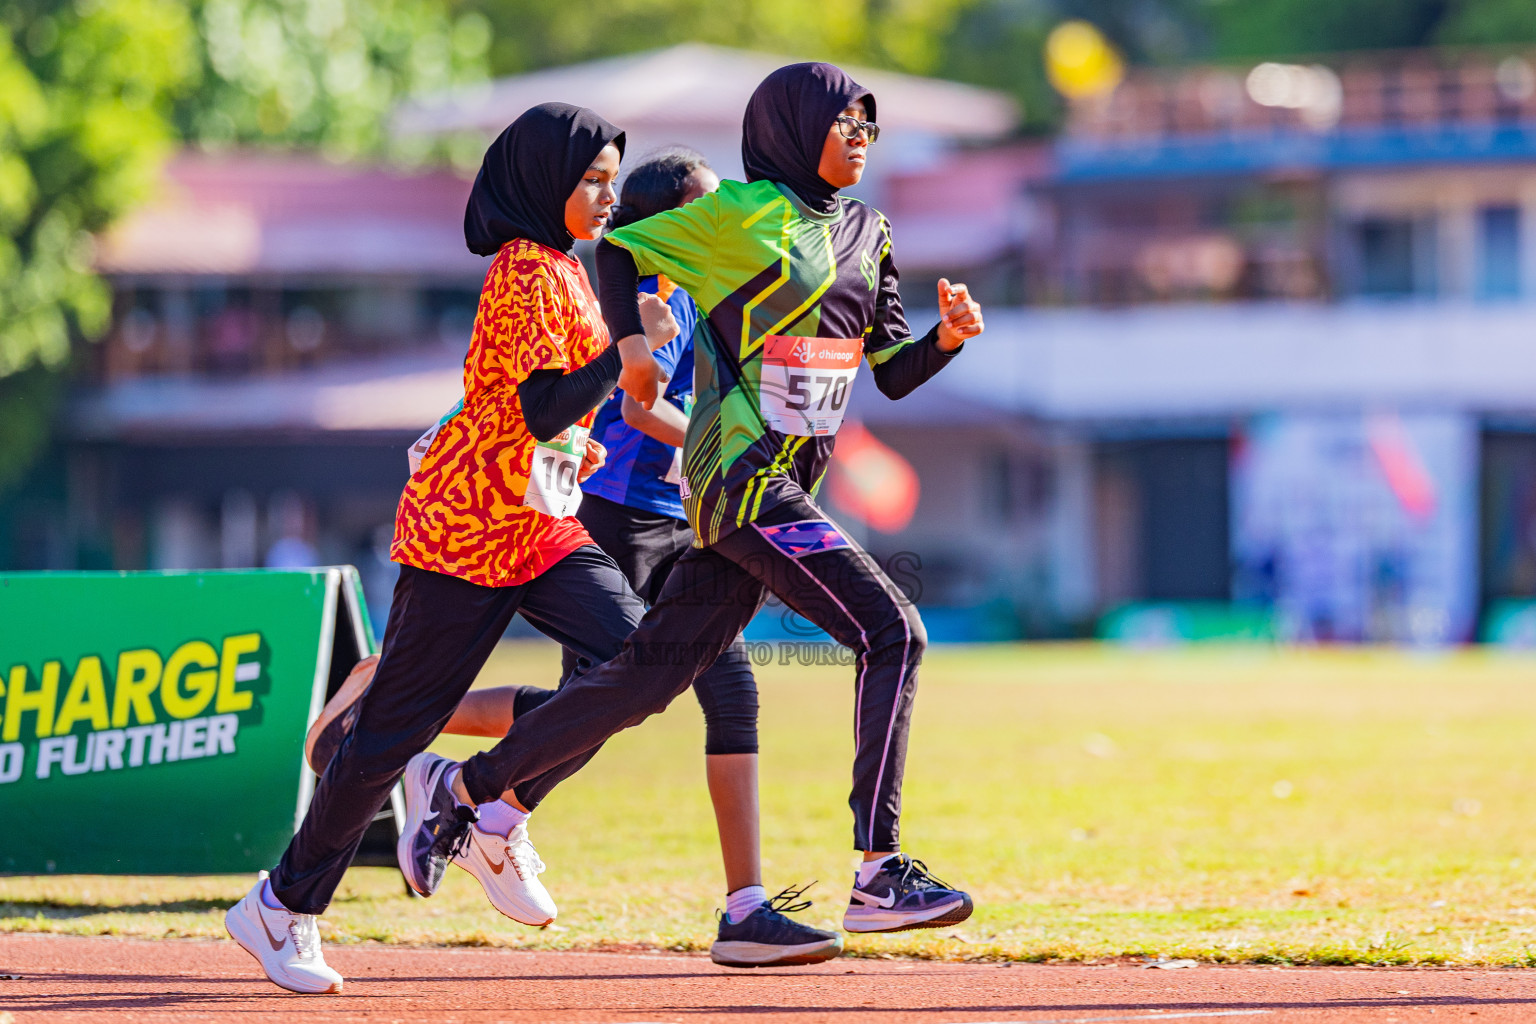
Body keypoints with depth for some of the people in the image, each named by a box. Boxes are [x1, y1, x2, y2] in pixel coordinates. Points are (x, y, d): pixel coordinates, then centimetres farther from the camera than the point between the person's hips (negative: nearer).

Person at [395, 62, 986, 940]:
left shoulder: (865, 234, 17)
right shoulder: (744, 212, -4)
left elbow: (894, 372, 16)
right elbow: (619, 249, 3)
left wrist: (950, 338, -3)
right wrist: (631, 346, -10)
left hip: (787, 491, 8)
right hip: (742, 478, -8)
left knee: (651, 675, 9)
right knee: (891, 633, -18)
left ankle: (471, 787, 20)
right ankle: (879, 875, -21)